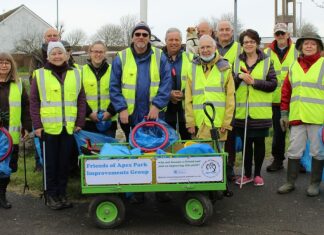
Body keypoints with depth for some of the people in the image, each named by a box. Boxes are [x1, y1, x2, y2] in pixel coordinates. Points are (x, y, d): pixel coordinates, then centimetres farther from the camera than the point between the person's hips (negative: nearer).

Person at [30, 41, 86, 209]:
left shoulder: (75, 74, 9)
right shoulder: (40, 75, 2)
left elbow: (81, 100, 10)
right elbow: (34, 101, 2)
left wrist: (80, 123, 3)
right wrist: (37, 125, -4)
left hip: (69, 127, 2)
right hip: (48, 127, -2)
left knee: (65, 162, 9)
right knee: (51, 162, 5)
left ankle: (62, 193, 21)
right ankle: (51, 195, 16)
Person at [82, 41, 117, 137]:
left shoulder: (112, 71, 8)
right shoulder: (82, 71, 5)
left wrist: (110, 112, -7)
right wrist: (88, 113, -10)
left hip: (109, 120, 1)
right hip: (88, 121, -1)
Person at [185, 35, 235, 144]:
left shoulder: (224, 68, 6)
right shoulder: (192, 68, 12)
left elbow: (230, 99, 3)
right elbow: (188, 99, 8)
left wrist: (226, 123, -4)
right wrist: (190, 122, 1)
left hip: (218, 123, -2)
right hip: (199, 124, 2)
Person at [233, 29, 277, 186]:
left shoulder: (267, 61, 3)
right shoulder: (237, 62, 10)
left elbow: (273, 84, -5)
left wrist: (254, 82, -15)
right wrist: (239, 76, -13)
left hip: (260, 112, -2)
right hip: (242, 111, 2)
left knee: (259, 142, 6)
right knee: (246, 143, 8)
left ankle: (257, 174, 19)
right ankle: (247, 174, 20)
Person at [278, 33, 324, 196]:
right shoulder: (294, 67, 13)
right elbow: (286, 91, 14)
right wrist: (284, 113, 10)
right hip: (297, 116, 4)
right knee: (293, 151, 7)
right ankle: (290, 182, 18)